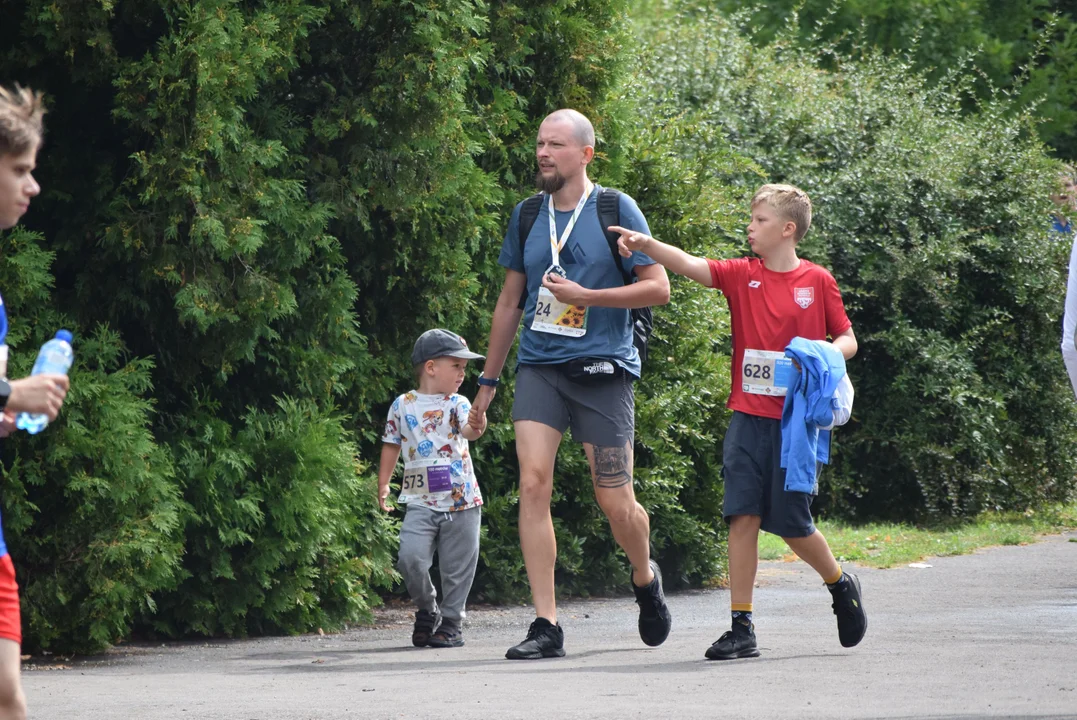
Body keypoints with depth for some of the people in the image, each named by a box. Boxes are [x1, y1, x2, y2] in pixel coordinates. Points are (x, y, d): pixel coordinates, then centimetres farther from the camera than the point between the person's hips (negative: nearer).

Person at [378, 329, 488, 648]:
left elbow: (468, 430, -20)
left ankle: (451, 623, 20)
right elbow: (391, 445, 16)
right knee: (410, 557, -16)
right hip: (421, 502, 0)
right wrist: (383, 483, 14)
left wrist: (477, 426, -43)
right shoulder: (403, 406, 4)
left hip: (461, 501, 0)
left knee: (457, 568, 4)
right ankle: (427, 611, 9)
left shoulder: (457, 404, 1)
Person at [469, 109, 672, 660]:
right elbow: (510, 301, 20)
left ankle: (646, 579, 33)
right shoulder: (527, 216, 11)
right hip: (539, 367, 3)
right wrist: (488, 381, 20)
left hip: (602, 368, -3)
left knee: (615, 503, -1)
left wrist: (584, 296, -14)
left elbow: (658, 287, -4)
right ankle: (546, 626, -13)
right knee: (533, 481, -14)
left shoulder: (615, 210, -1)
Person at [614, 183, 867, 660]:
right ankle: (742, 629, -2)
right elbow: (690, 265, -10)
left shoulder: (817, 281, 1)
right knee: (743, 517, -5)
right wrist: (646, 244, -27)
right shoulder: (742, 276, 4)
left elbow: (847, 339, 7)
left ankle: (840, 585, 32)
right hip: (748, 418, 2)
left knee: (792, 523, 3)